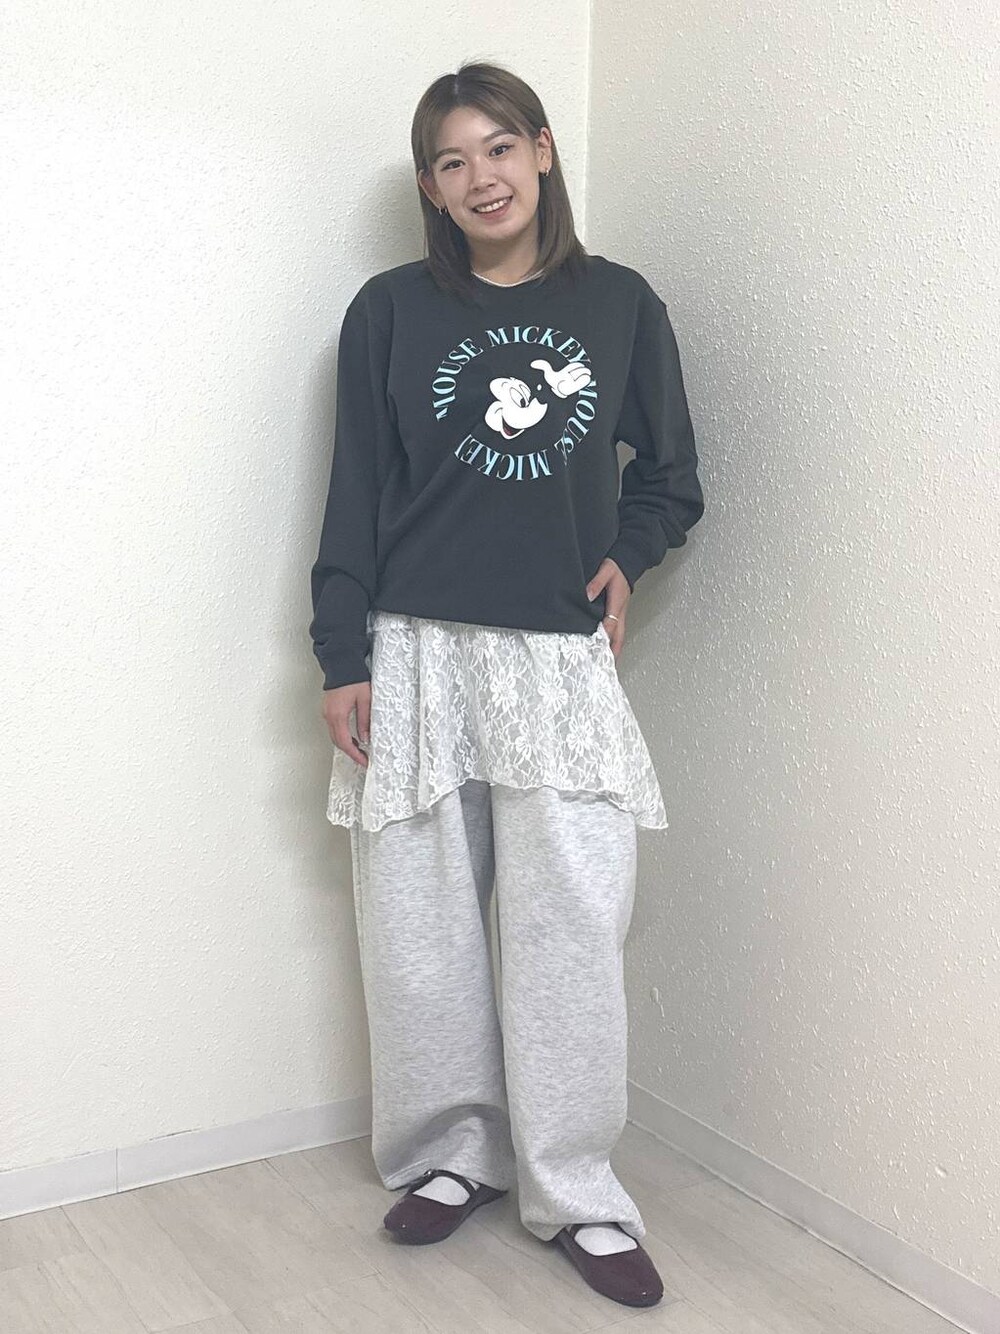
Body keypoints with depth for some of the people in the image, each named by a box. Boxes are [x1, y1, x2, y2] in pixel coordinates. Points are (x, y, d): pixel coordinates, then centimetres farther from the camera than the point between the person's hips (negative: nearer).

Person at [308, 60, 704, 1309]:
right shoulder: (392, 311, 3)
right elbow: (356, 492, 2)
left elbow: (667, 476, 16)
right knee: (422, 927, 6)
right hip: (418, 655, 0)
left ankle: (576, 1191, 13)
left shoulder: (619, 304, 6)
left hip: (562, 658, 0)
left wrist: (624, 554, -2)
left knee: (573, 928, -1)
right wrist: (342, 659, -3)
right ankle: (450, 1153, 25)